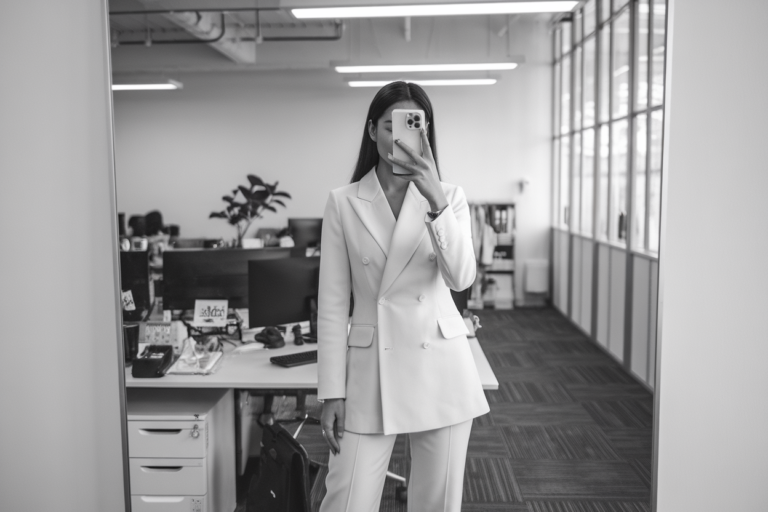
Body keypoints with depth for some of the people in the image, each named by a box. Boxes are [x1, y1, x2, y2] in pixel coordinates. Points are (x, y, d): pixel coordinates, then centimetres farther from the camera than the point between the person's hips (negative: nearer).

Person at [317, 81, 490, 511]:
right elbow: (333, 303, 0)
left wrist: (435, 200, -25)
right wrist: (332, 391, -3)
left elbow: (461, 278, -13)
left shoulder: (450, 196, 3)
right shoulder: (343, 203, 1)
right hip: (371, 373, -1)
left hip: (440, 370, 1)